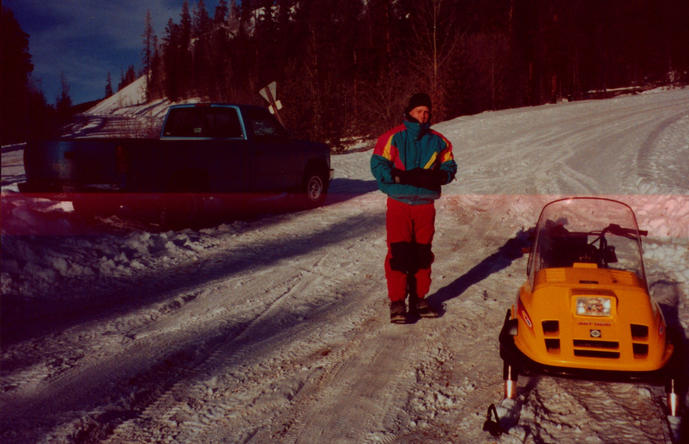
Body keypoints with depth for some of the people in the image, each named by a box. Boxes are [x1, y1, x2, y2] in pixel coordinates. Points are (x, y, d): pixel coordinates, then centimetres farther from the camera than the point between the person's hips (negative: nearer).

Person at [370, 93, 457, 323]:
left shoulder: (437, 140, 10)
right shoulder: (393, 137, -1)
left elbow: (449, 165, 14)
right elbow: (377, 165, -5)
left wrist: (438, 177, -8)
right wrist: (401, 177, -19)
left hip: (425, 205, 4)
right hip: (399, 204, -3)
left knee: (422, 253, 8)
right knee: (398, 253, -7)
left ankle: (419, 298, 20)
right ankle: (397, 301, 0)